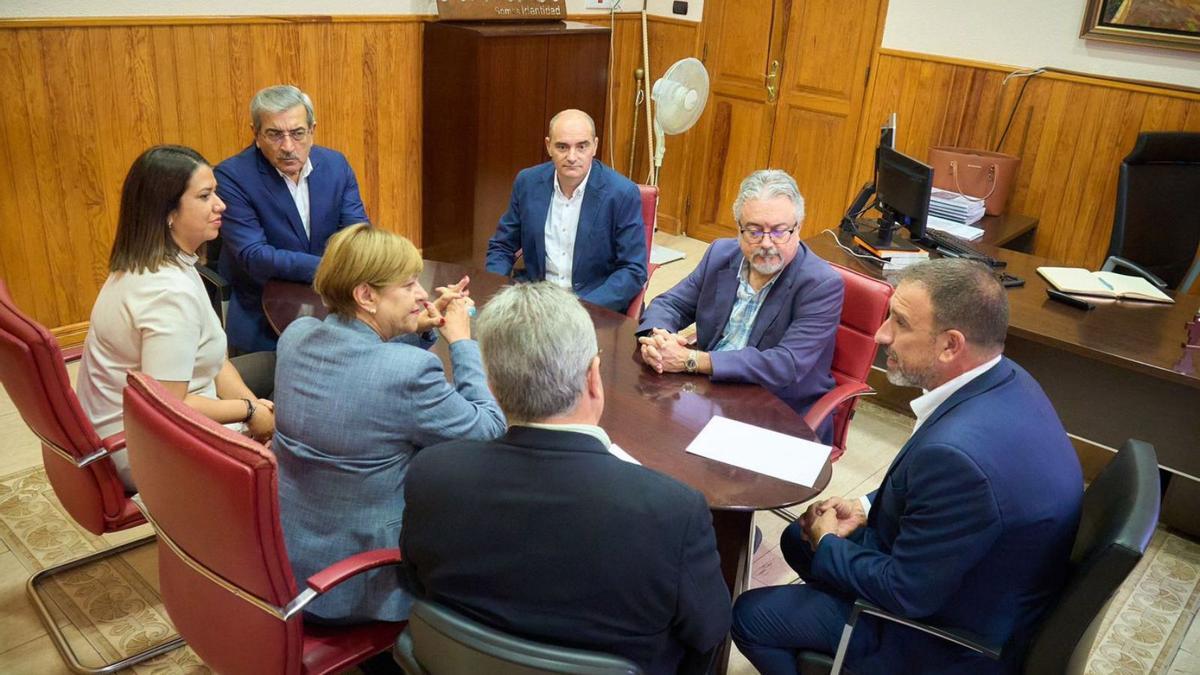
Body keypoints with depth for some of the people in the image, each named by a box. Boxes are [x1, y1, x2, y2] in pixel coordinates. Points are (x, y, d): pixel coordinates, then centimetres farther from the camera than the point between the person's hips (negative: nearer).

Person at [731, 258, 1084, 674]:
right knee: (798, 537, 21)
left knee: (750, 616, 0)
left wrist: (827, 543, -10)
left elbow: (905, 592, -26)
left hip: (957, 638, -9)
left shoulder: (957, 453, -40)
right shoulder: (1003, 380, -10)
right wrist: (867, 508, 0)